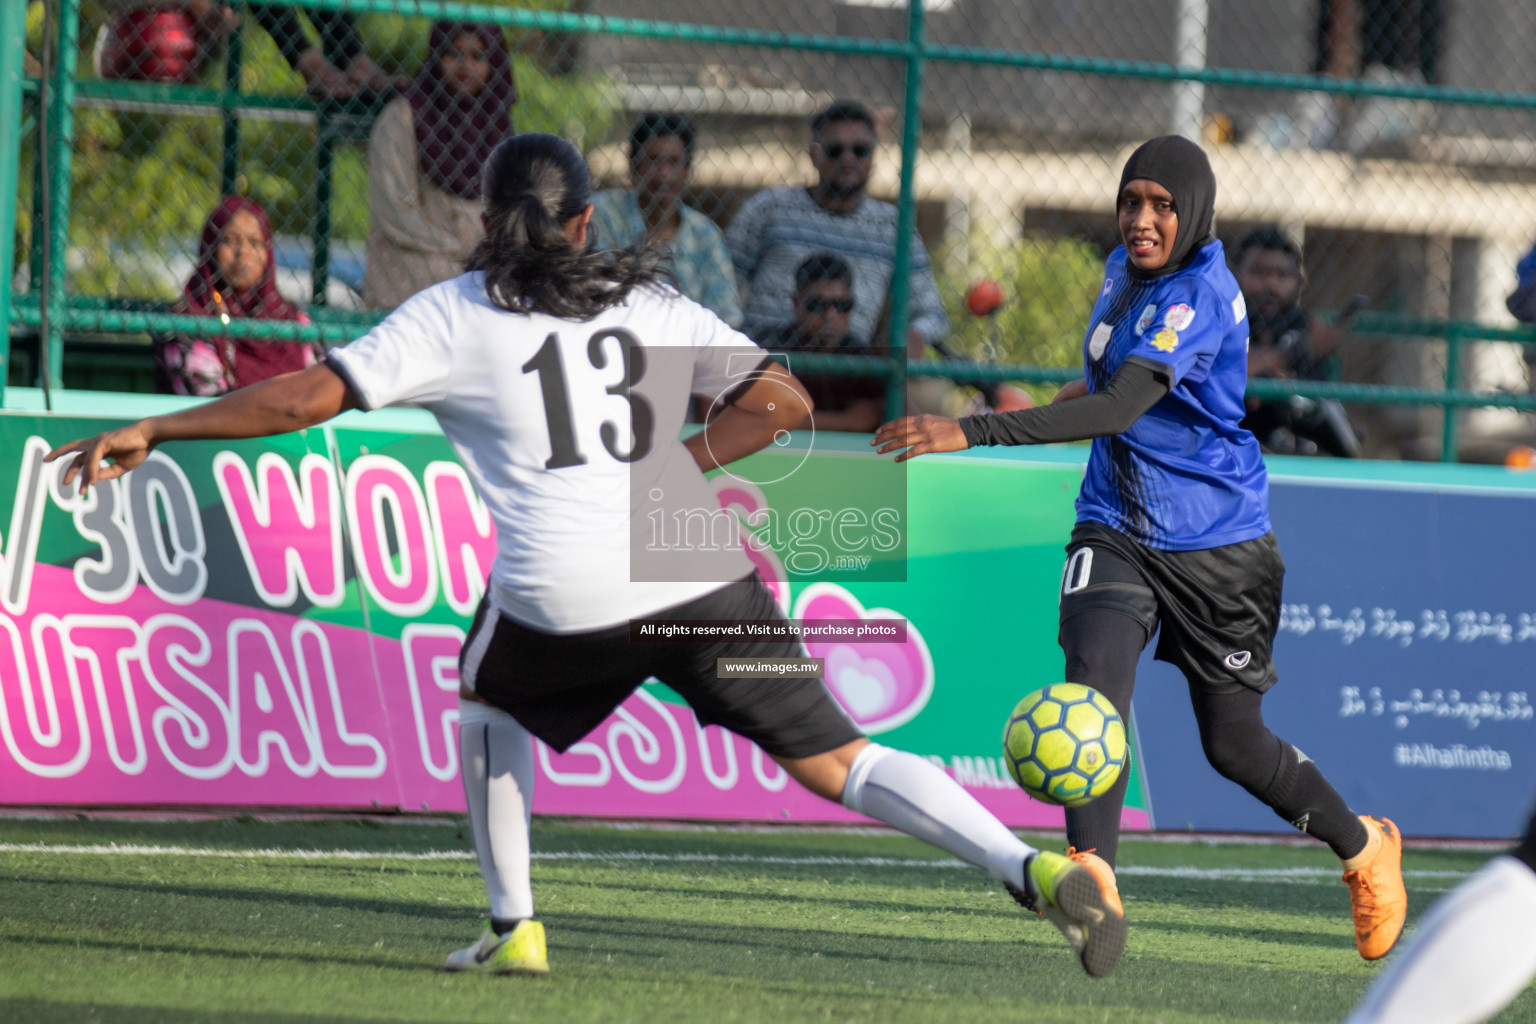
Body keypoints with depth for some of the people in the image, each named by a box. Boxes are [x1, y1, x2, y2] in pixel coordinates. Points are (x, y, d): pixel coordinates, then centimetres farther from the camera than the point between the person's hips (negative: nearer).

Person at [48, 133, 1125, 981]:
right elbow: (782, 399, 13)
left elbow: (310, 396, 3)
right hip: (704, 576, 2)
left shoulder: (453, 317, 9)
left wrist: (153, 431, 9)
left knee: (489, 700, 31)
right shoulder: (654, 302, 18)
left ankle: (515, 926, 25)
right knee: (837, 760, 3)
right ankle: (1036, 867, -15)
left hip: (563, 592, -2)